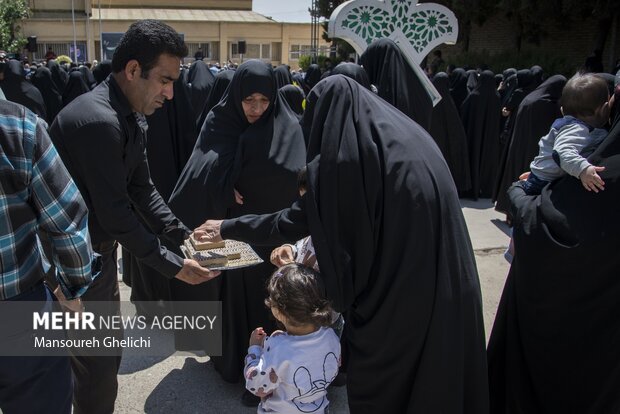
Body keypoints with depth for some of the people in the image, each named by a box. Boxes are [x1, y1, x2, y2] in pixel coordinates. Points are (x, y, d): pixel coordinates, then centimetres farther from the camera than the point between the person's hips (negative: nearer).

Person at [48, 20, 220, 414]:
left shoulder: (132, 118, 3)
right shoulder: (98, 120, -28)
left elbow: (142, 189, 8)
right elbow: (115, 212, -27)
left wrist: (185, 234, 0)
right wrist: (174, 265, -19)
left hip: (100, 248, 9)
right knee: (98, 365, 6)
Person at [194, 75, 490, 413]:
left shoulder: (342, 156, -13)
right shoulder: (410, 136, 7)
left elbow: (290, 223, -5)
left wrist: (226, 228, 10)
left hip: (393, 292, -6)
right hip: (447, 288, 7)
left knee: (382, 378, 18)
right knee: (439, 370, 25)